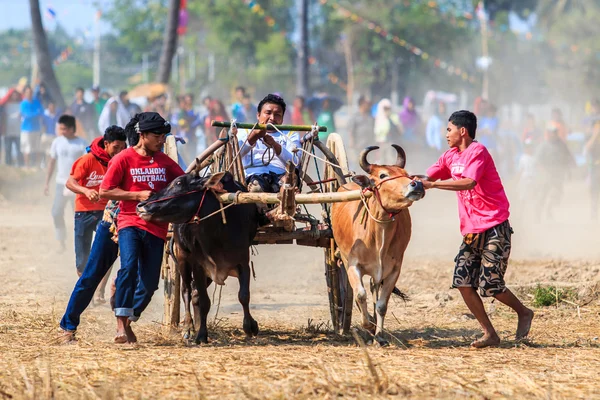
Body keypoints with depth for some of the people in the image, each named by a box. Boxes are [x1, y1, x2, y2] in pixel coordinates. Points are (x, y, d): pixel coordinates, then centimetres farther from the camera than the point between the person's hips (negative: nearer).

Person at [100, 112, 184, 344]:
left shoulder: (164, 161, 10)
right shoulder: (123, 159, -3)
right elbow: (105, 191, -5)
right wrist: (137, 195, -11)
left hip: (156, 227, 4)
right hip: (130, 222, -4)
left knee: (150, 283, 2)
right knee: (129, 266, -28)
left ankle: (129, 322, 24)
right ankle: (121, 323, -25)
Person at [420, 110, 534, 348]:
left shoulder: (478, 152, -12)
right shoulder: (450, 157, 14)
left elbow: (468, 182, -28)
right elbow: (427, 177, 12)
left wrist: (433, 184, -32)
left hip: (494, 228, -8)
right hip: (471, 230, 8)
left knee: (489, 284, -9)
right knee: (462, 282, -4)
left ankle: (523, 312, 18)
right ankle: (489, 334, 3)